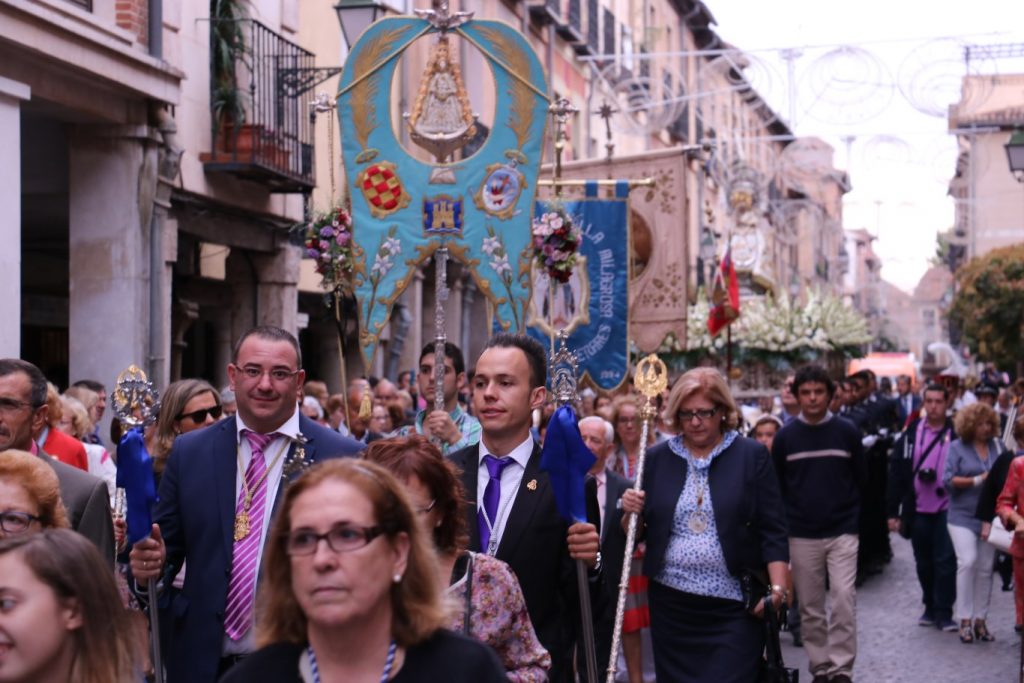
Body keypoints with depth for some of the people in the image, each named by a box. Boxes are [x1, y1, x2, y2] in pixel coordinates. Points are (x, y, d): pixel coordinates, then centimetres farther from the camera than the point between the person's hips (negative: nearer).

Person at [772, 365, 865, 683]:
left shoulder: (847, 431, -1)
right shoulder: (785, 436, 0)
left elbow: (860, 478, 8)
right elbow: (776, 486, 8)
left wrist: (850, 514, 7)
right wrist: (787, 519, 6)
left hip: (842, 532, -1)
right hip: (801, 536, 1)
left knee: (843, 601, -9)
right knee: (810, 609, 7)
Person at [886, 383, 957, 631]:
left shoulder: (956, 434, -4)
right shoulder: (911, 434, 2)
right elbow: (896, 473, 2)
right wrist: (893, 511, 0)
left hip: (946, 509, -3)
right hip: (918, 510, 3)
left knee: (945, 562, -2)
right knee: (924, 563, 14)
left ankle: (943, 613, 5)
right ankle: (930, 607, 28)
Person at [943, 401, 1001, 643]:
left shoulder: (996, 446, 8)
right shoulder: (957, 448, 0)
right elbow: (948, 480, -7)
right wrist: (978, 480, -12)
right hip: (963, 515, -3)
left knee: (985, 567, 5)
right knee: (968, 561, -16)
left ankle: (980, 620, 15)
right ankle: (965, 620, -7)